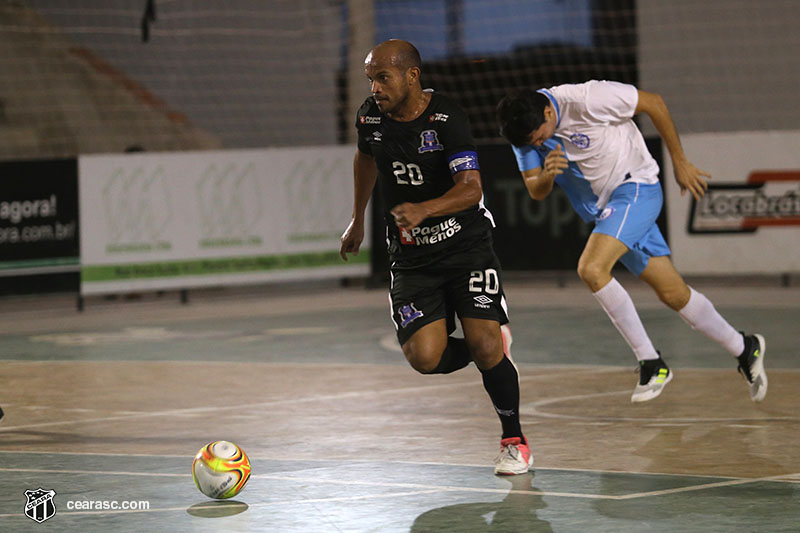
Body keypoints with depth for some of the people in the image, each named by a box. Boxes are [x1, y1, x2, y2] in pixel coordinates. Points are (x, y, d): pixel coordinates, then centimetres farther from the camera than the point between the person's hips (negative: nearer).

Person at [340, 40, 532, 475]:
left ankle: (514, 440, 6)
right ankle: (490, 349, 17)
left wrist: (423, 209, -40)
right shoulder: (370, 118, -1)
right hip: (411, 257, 3)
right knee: (424, 357, -17)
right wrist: (357, 220, 31)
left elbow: (471, 188, -23)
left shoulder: (446, 118, -15)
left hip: (467, 246, -3)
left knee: (484, 345, -18)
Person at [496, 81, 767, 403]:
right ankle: (744, 349, 27)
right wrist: (546, 174, -25)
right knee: (673, 294, 8)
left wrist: (680, 163, -7)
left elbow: (653, 103, -14)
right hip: (606, 207, 7)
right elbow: (536, 192, 0)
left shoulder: (586, 99, -25)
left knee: (591, 269, -25)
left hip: (636, 187, -7)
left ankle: (650, 362, -15)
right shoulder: (524, 130, -5)